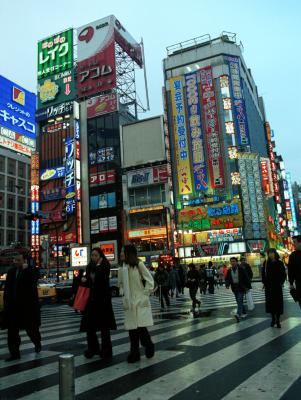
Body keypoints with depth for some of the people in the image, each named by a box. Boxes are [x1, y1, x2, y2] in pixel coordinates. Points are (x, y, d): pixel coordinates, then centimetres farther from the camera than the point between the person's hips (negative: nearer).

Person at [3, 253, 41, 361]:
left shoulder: (31, 271, -7)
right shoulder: (11, 272, 8)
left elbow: (32, 282, -27)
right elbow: (7, 288, 12)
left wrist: (26, 269, -25)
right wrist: (6, 302, 6)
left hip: (28, 306, -4)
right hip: (13, 306, 4)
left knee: (31, 328, 11)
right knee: (12, 330, 3)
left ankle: (37, 344, 37)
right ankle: (14, 353, 13)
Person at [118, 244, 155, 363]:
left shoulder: (139, 265, -6)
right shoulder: (123, 268, 8)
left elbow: (150, 281, -5)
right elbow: (121, 283, 21)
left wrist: (145, 294, -7)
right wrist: (124, 293, 7)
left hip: (140, 302, -4)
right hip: (129, 303, 5)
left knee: (141, 327, -7)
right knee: (132, 329, 6)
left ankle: (149, 346, 20)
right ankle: (134, 353, 18)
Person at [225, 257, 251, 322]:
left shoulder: (241, 269, -10)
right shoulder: (229, 270, 3)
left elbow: (246, 278, -6)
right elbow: (227, 279, 7)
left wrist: (247, 287, -7)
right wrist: (227, 285, -12)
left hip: (241, 288, -5)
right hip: (234, 289, 5)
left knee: (240, 301, -15)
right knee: (239, 301, 13)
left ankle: (238, 314, -24)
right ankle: (244, 313, 28)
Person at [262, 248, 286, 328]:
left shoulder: (279, 263, -1)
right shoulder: (266, 263, 1)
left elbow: (284, 274, 2)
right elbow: (263, 274, 3)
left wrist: (281, 283, -6)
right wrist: (265, 283, -4)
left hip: (277, 286, -1)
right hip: (268, 286, 1)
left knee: (278, 303, 1)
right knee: (270, 303, 4)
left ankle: (278, 320, 9)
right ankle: (273, 319, 18)